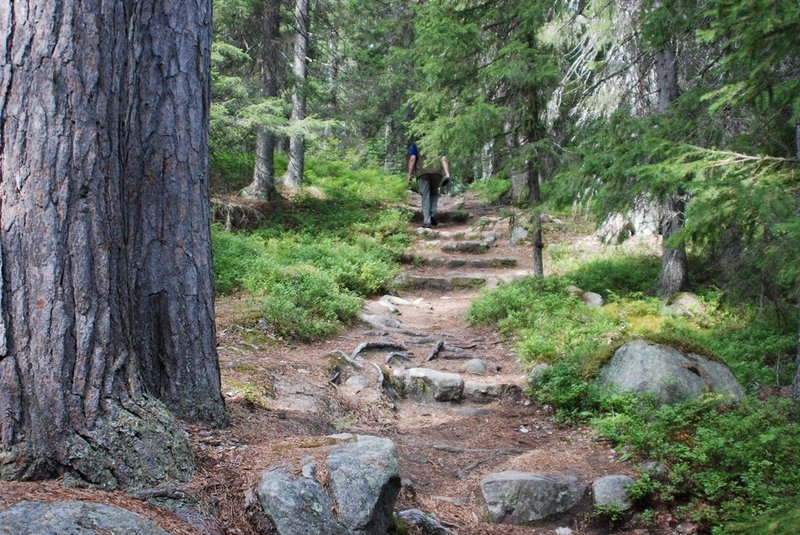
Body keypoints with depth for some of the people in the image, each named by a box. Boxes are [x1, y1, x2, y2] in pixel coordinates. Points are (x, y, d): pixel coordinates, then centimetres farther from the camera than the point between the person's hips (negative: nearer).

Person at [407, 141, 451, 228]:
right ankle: (433, 214, 2)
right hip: (437, 171, 2)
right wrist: (447, 174, 2)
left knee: (425, 197, 3)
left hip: (423, 172, -2)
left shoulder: (415, 145, 21)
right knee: (434, 193, 22)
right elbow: (444, 159, 12)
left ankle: (427, 222, -5)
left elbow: (412, 158, 4)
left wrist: (410, 175, 4)